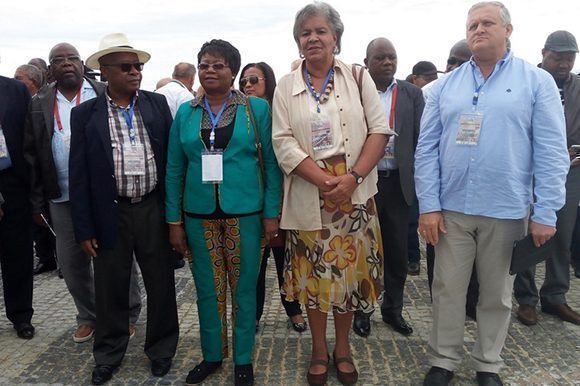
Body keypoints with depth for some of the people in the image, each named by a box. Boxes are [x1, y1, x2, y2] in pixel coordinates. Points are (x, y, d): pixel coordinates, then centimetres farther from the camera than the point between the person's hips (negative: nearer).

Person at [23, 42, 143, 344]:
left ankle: (128, 315, 25)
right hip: (62, 199, 3)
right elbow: (31, 155, 9)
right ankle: (88, 316, 32)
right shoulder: (39, 104, 8)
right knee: (71, 262, 12)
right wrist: (37, 202, 6)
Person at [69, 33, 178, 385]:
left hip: (154, 210, 1)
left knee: (161, 284, 11)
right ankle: (109, 354, 33)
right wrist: (85, 229, -3)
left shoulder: (157, 104, 3)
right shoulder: (85, 114, 0)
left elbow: (172, 157, 4)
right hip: (110, 214, 0)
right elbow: (79, 176, 0)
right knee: (111, 288, 12)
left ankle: (162, 348, 32)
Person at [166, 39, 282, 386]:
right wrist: (174, 221, 1)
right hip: (199, 215, 2)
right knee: (208, 290, 13)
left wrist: (272, 214, -8)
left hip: (245, 213, -2)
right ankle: (212, 356, 33)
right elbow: (174, 170, 5)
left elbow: (271, 163, -3)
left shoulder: (257, 108, -1)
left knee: (244, 289, 9)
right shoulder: (185, 113, 6)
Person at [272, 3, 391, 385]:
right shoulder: (286, 86, 4)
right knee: (314, 271, 8)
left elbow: (379, 129, -2)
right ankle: (319, 349, 27)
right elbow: (283, 142, -4)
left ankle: (343, 347, 28)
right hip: (308, 195, 0)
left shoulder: (358, 77, 4)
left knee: (350, 269, 8)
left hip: (354, 193, 0)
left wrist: (352, 177, -14)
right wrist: (324, 180, -16)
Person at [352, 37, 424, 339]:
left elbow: (421, 137, 4)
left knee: (397, 252, 11)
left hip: (399, 183, 2)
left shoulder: (412, 94, 7)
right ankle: (361, 310, 26)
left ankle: (393, 309, 30)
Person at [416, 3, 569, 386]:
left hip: (507, 211, -1)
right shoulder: (446, 85, 6)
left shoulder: (537, 81, 0)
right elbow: (427, 149, 2)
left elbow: (552, 152, -4)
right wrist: (428, 206, -6)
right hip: (451, 209, 1)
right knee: (448, 290, 10)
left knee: (497, 295, 14)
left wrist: (546, 213, -9)